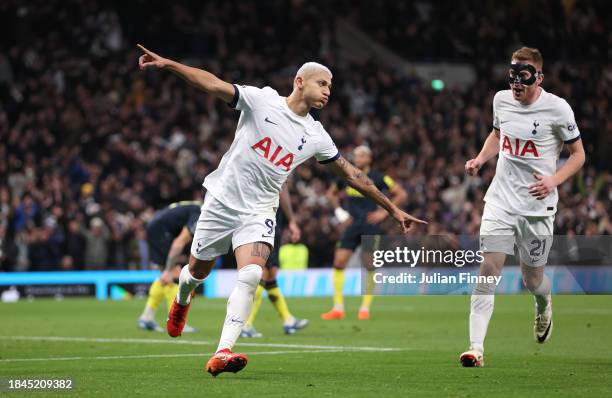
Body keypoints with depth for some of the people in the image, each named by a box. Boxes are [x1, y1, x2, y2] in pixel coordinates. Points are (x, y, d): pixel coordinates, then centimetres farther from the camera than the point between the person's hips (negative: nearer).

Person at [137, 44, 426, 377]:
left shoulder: (316, 137, 3)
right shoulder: (262, 100, -7)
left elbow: (351, 174, 12)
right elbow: (213, 85, -15)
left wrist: (393, 209, 14)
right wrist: (168, 64, -27)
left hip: (258, 212, 2)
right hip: (222, 202, -1)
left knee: (250, 276, -23)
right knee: (197, 271, 12)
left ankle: (222, 354, -27)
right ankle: (182, 301, 51)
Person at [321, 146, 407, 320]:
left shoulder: (377, 178, -5)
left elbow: (401, 194, -1)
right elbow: (331, 193, 24)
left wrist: (384, 212, -8)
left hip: (371, 226, -3)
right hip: (352, 225, 3)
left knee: (369, 266, -4)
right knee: (339, 262, -7)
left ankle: (365, 308, 7)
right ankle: (338, 308, -1)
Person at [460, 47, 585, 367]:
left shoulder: (557, 108, -10)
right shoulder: (501, 100, 3)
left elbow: (578, 154, -1)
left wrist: (554, 180, -17)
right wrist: (480, 159, 5)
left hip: (537, 206, -3)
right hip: (500, 200, 3)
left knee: (532, 280, 8)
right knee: (488, 269, -12)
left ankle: (544, 305, 46)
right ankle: (476, 347, -14)